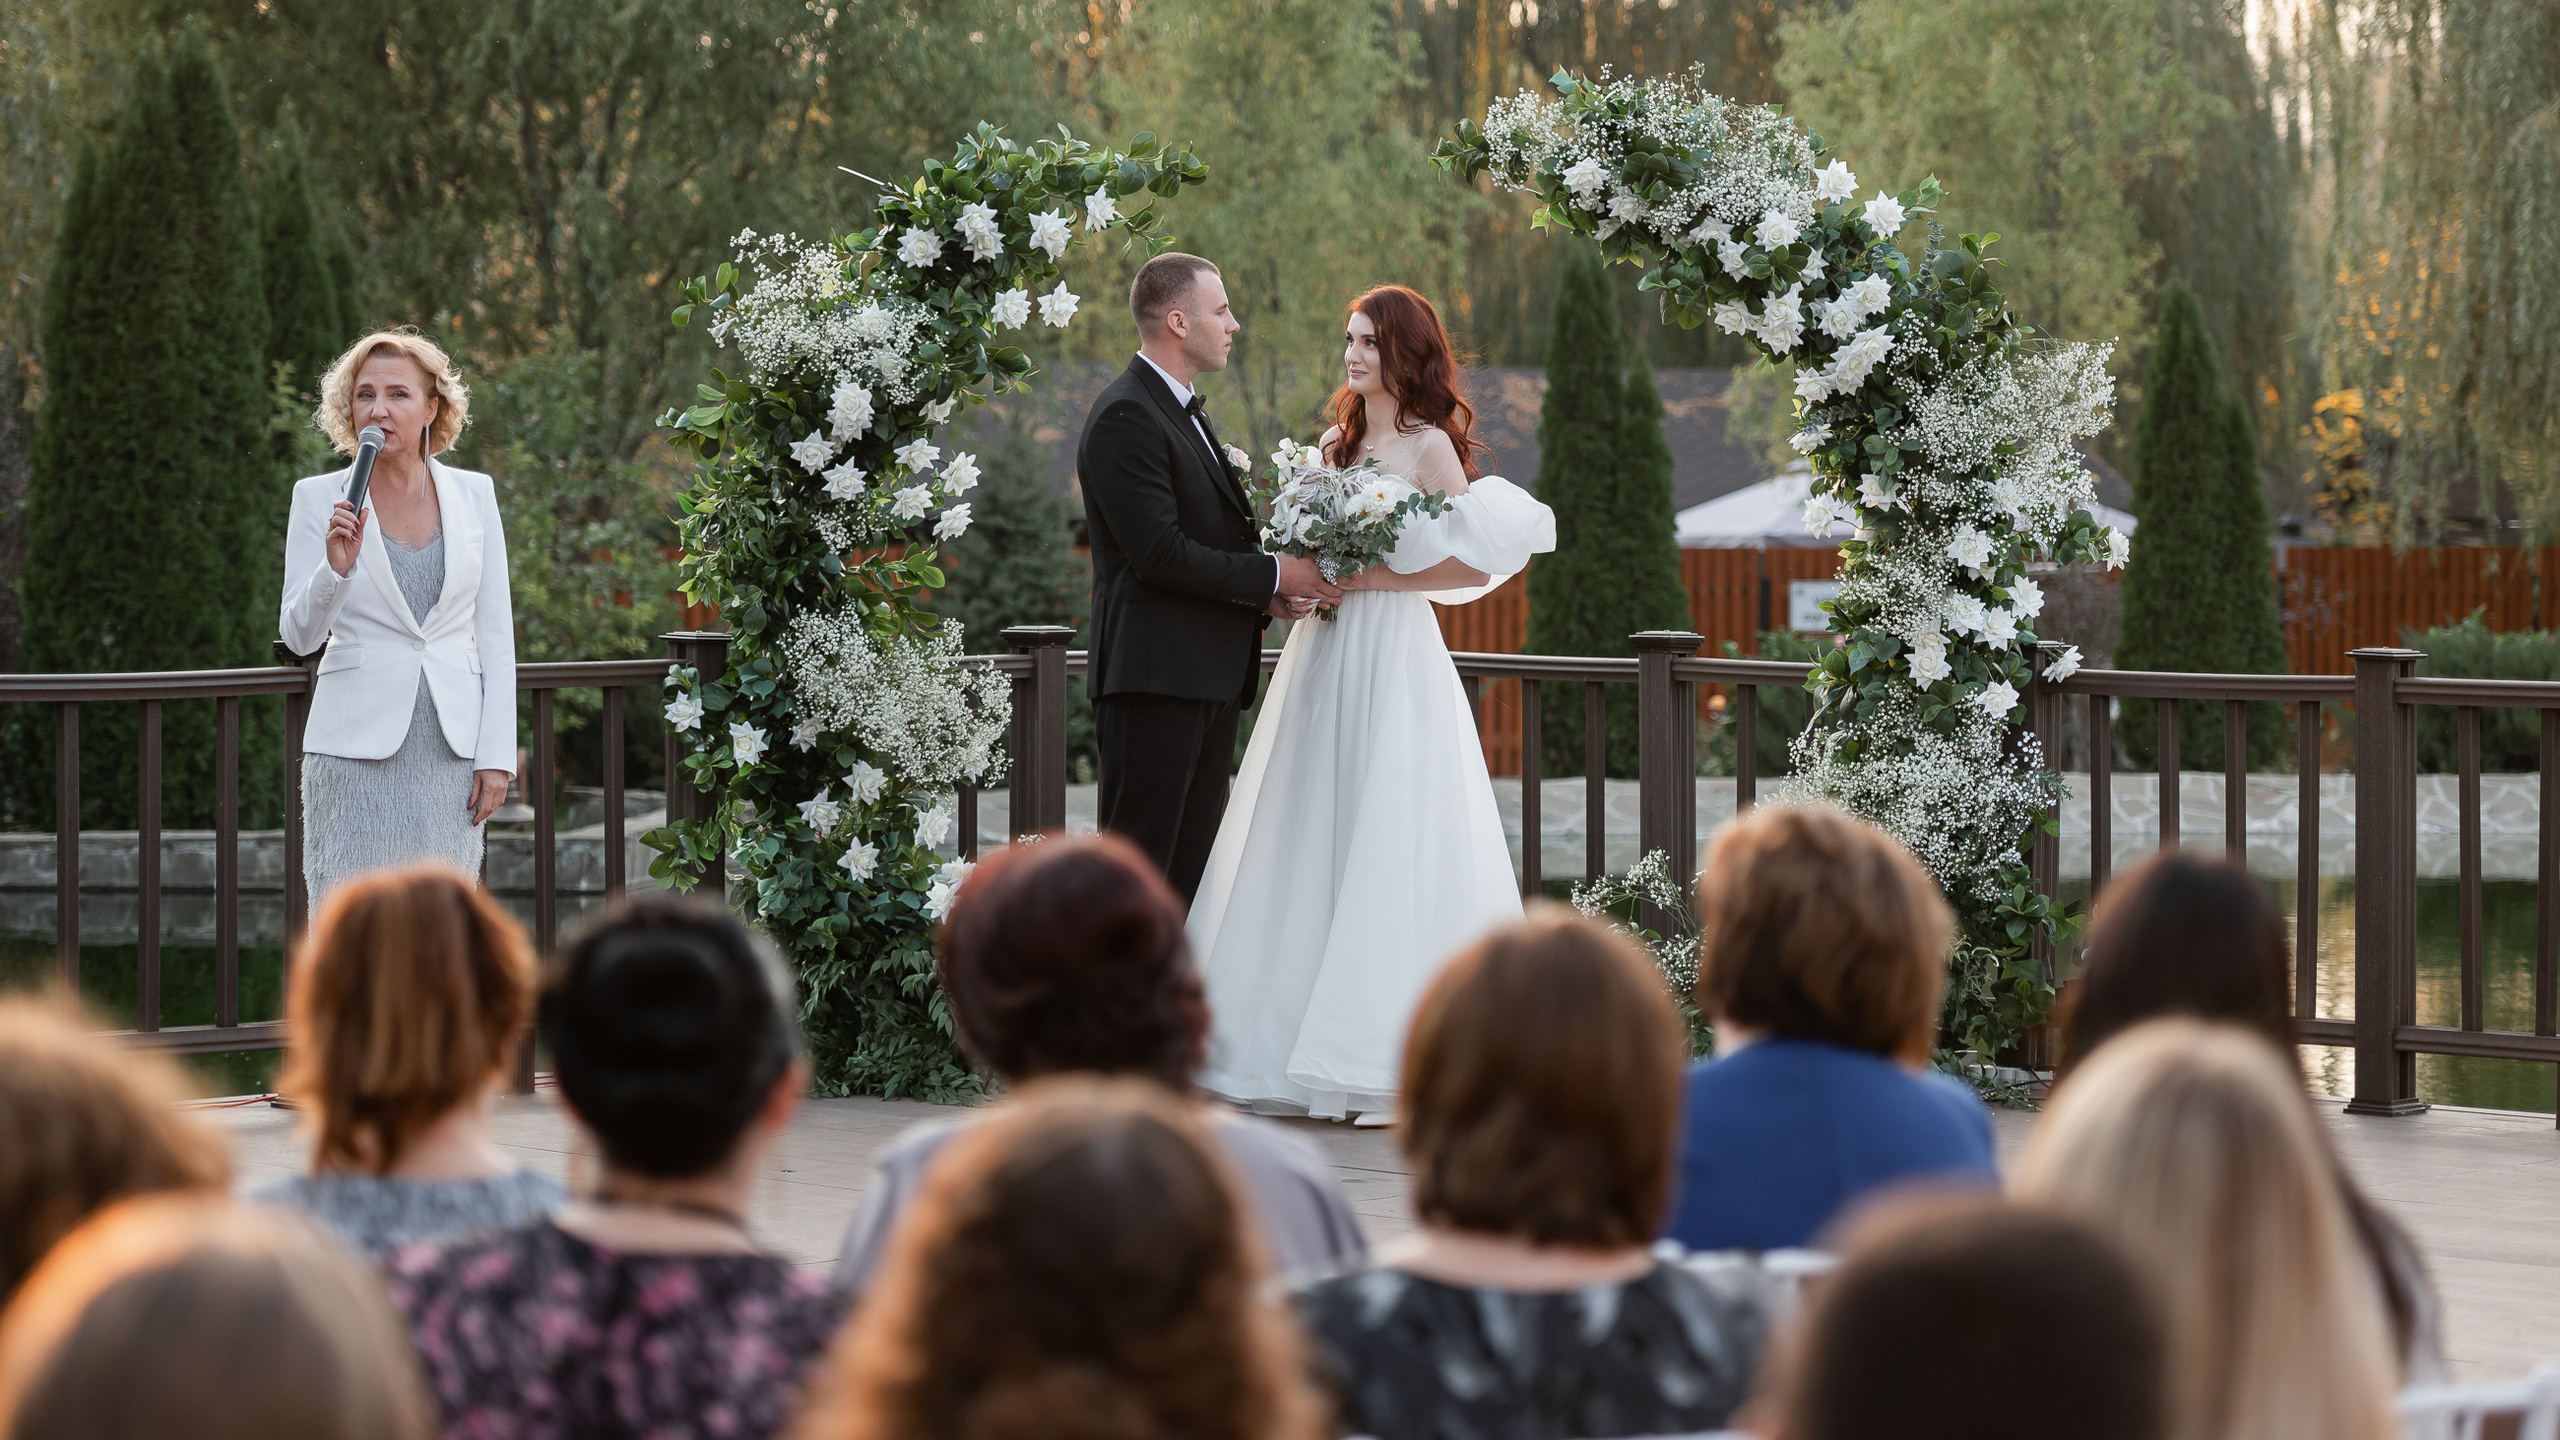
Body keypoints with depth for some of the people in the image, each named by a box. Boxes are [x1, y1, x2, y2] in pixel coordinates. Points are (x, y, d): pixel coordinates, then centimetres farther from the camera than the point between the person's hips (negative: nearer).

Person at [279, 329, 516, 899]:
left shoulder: (474, 493, 7)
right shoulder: (318, 498, 2)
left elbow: (496, 632, 9)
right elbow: (299, 635, -1)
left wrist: (496, 756, 3)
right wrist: (336, 569, -21)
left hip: (451, 745, 2)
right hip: (357, 744, -2)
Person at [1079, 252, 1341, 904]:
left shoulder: (1188, 412, 19)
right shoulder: (1126, 416, -13)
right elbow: (1159, 552, -20)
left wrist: (1266, 592, 5)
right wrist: (1270, 576, -13)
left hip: (1211, 678, 10)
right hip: (1154, 678, -10)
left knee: (1191, 865, 10)